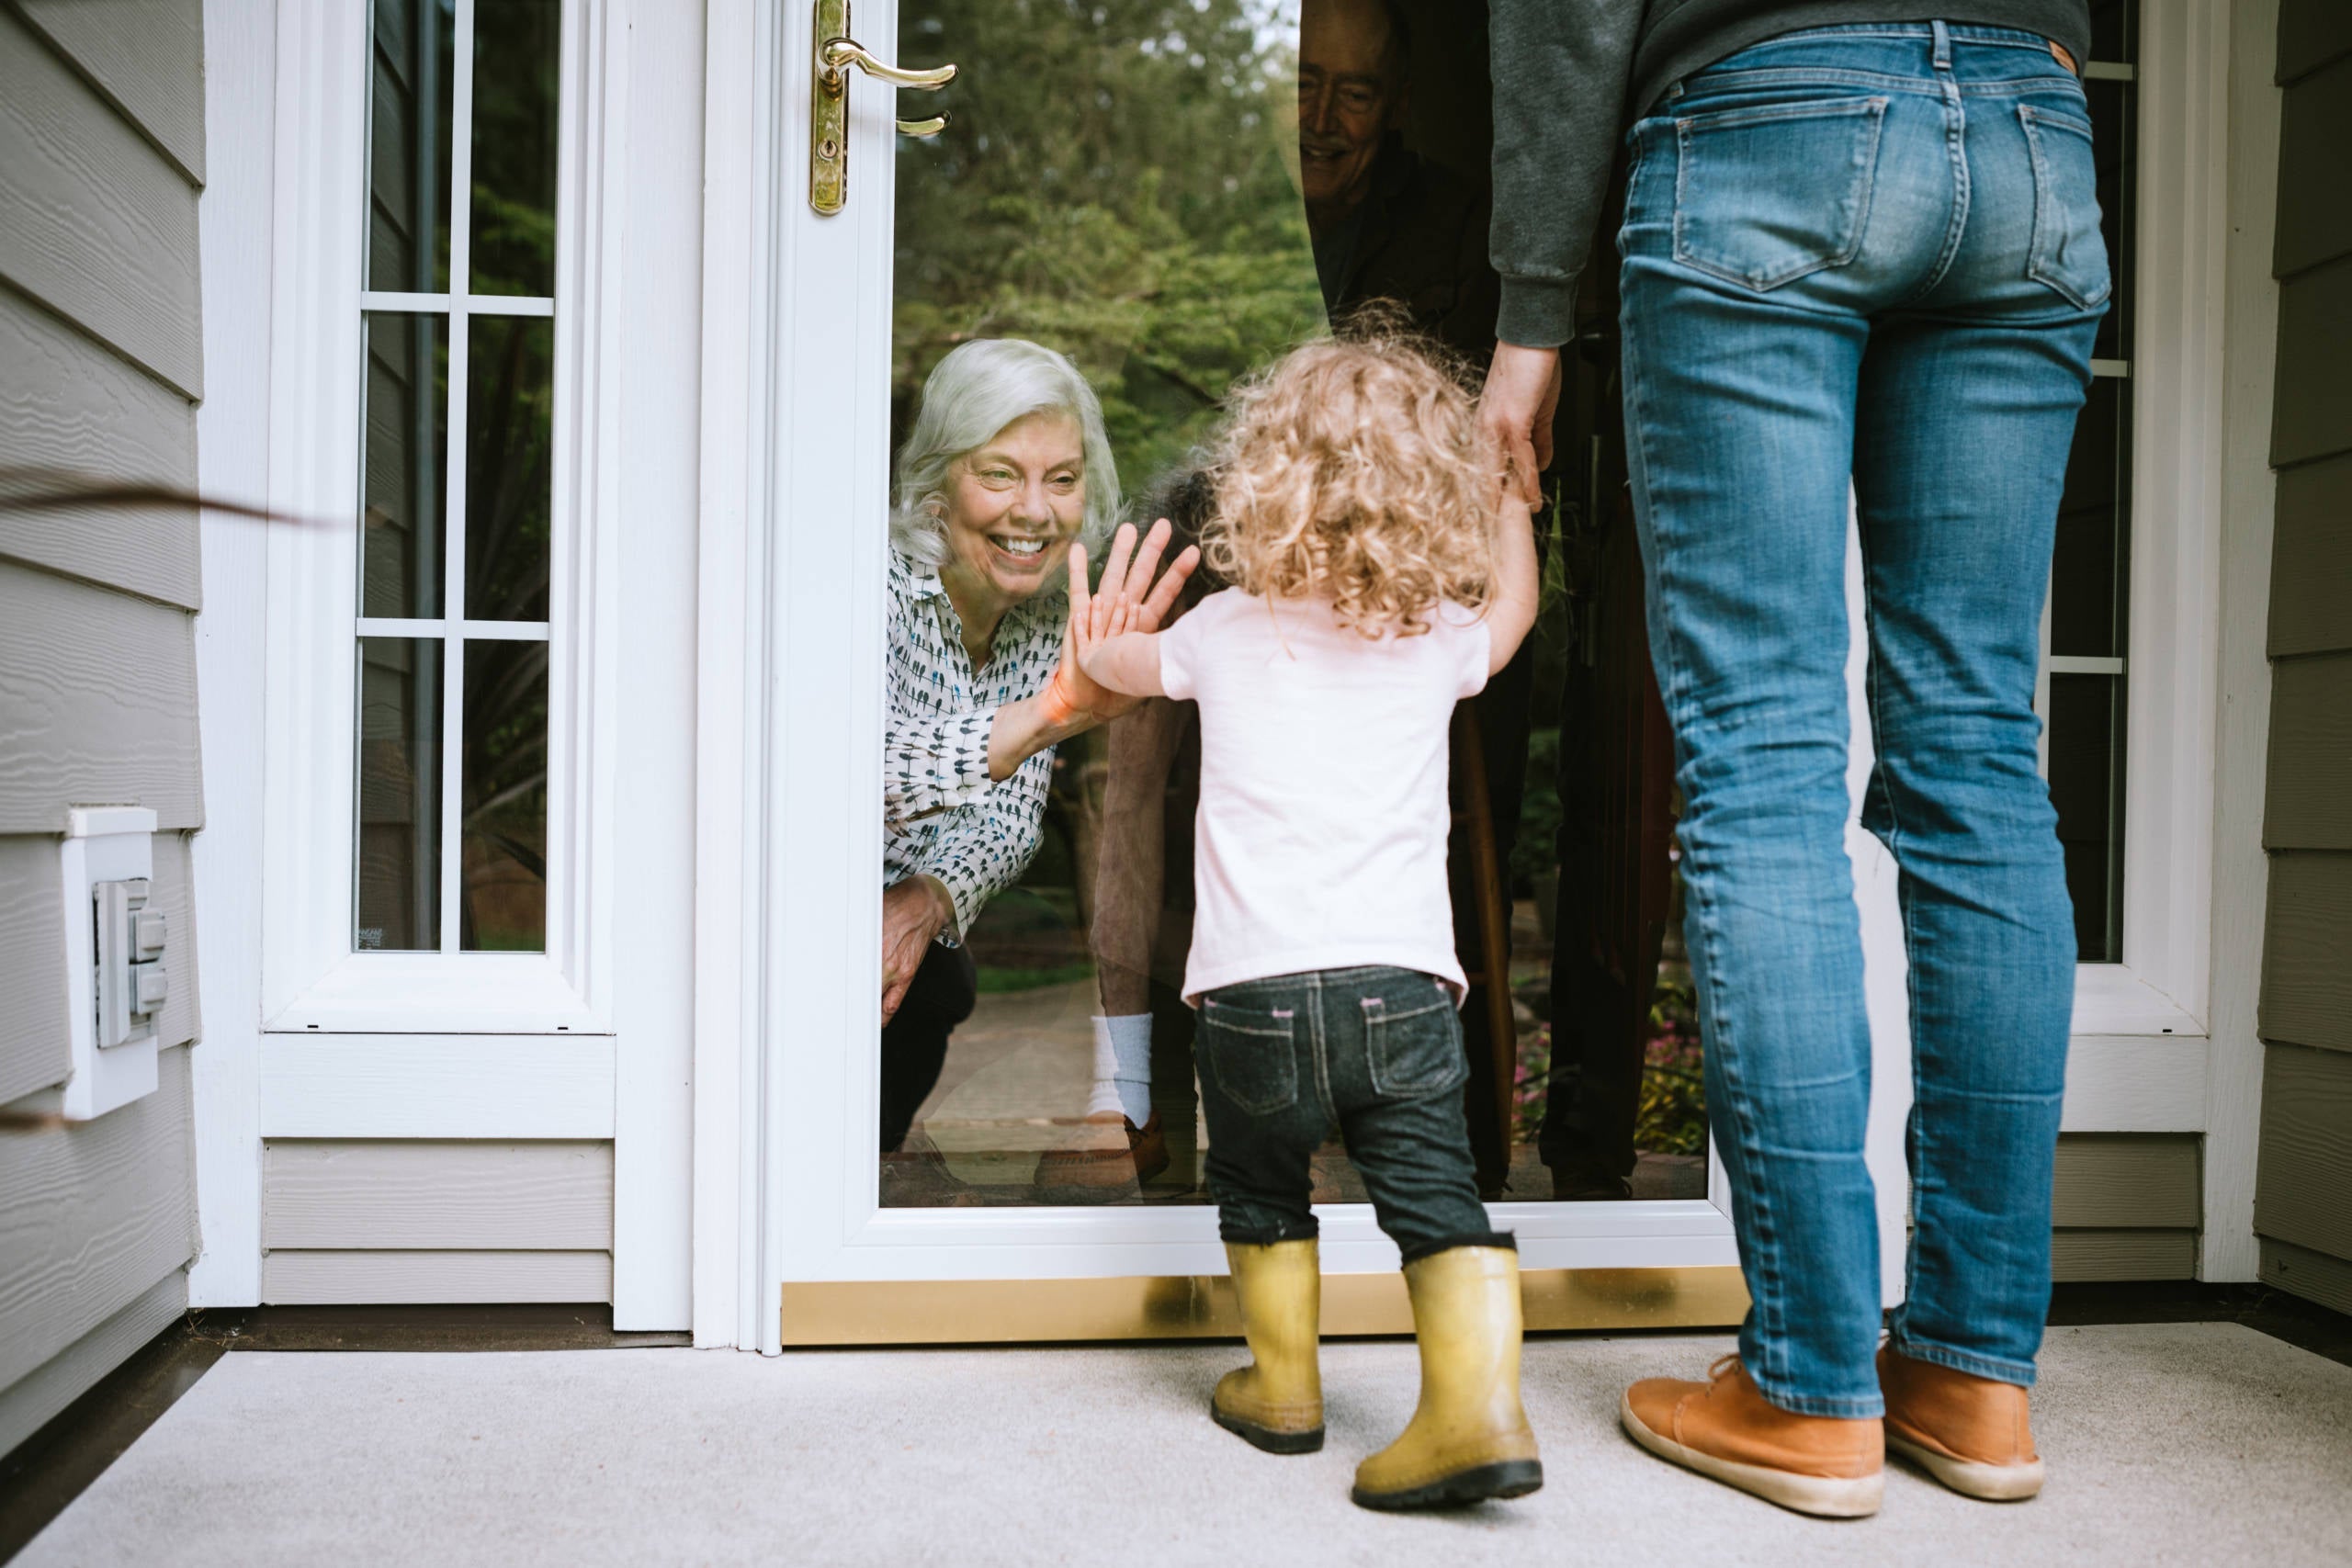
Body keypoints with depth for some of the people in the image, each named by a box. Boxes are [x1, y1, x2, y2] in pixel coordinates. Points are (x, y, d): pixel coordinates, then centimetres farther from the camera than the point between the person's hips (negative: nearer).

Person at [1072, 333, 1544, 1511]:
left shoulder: (1224, 631, 9)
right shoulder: (1440, 642, 8)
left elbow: (1120, 663, 31)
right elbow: (1513, 600, 32)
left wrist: (1095, 642, 54)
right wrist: (1504, 503, 48)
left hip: (1252, 990, 0)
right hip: (1401, 983, 0)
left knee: (1260, 1193, 20)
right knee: (1437, 1200, 4)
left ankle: (1284, 1386, 33)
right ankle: (1479, 1404, -9)